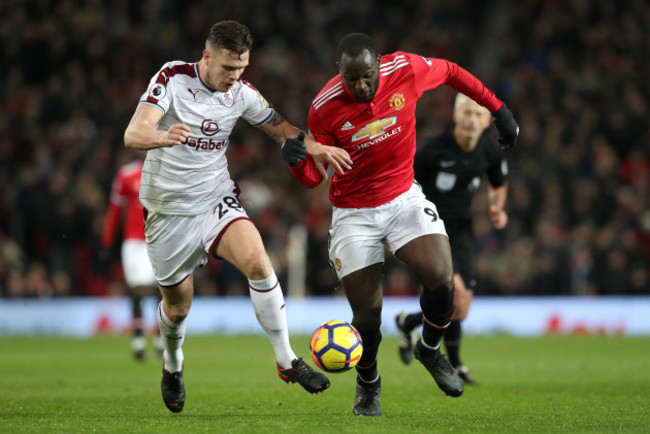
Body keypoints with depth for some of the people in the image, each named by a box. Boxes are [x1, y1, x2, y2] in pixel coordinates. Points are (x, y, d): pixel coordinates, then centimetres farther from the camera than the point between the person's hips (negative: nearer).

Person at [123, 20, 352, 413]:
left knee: (257, 260, -26)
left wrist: (316, 148, -10)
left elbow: (280, 128, 11)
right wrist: (162, 136, -49)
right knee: (177, 306, 7)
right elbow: (132, 134, -25)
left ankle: (287, 361, -17)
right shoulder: (172, 78, -15)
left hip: (217, 200, 2)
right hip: (169, 210, -2)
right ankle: (173, 366, 41)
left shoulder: (242, 93, -4)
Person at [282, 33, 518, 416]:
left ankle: (430, 349, 12)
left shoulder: (406, 69, -16)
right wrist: (296, 159, -32)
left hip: (404, 198, 2)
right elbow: (313, 177, -9)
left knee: (441, 279, -20)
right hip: (354, 214, -1)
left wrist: (499, 109, 12)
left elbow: (452, 72, 6)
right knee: (367, 315, -6)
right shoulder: (325, 108, -18)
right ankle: (368, 381, 27)